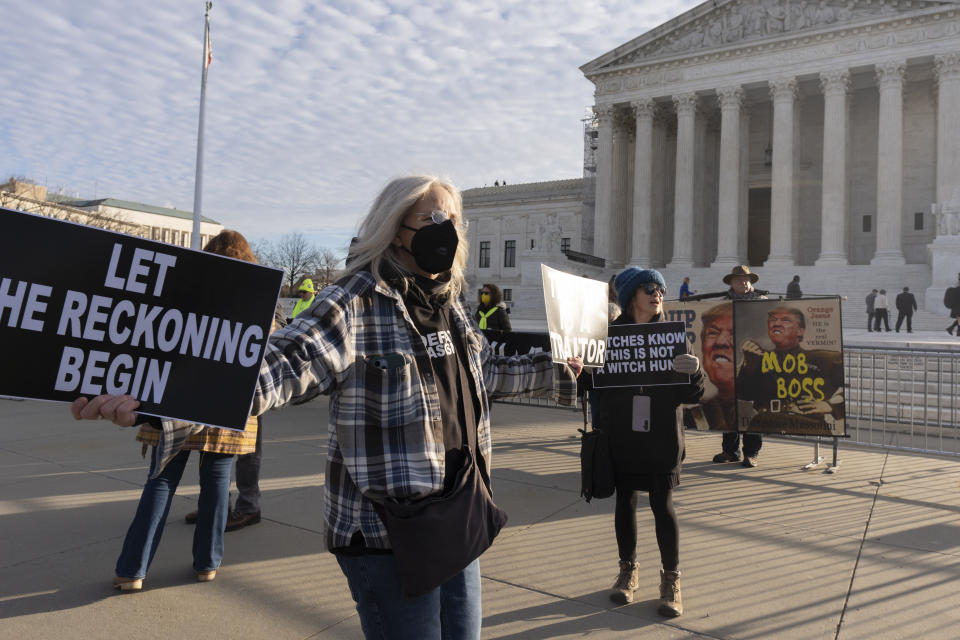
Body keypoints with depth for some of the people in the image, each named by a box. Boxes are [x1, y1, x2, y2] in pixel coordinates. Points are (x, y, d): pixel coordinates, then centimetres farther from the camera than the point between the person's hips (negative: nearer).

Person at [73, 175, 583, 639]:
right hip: (391, 533, -8)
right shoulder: (357, 303, -16)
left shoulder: (451, 304, 8)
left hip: (459, 523, 8)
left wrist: (555, 373, 35)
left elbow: (486, 371, 25)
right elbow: (284, 365, -29)